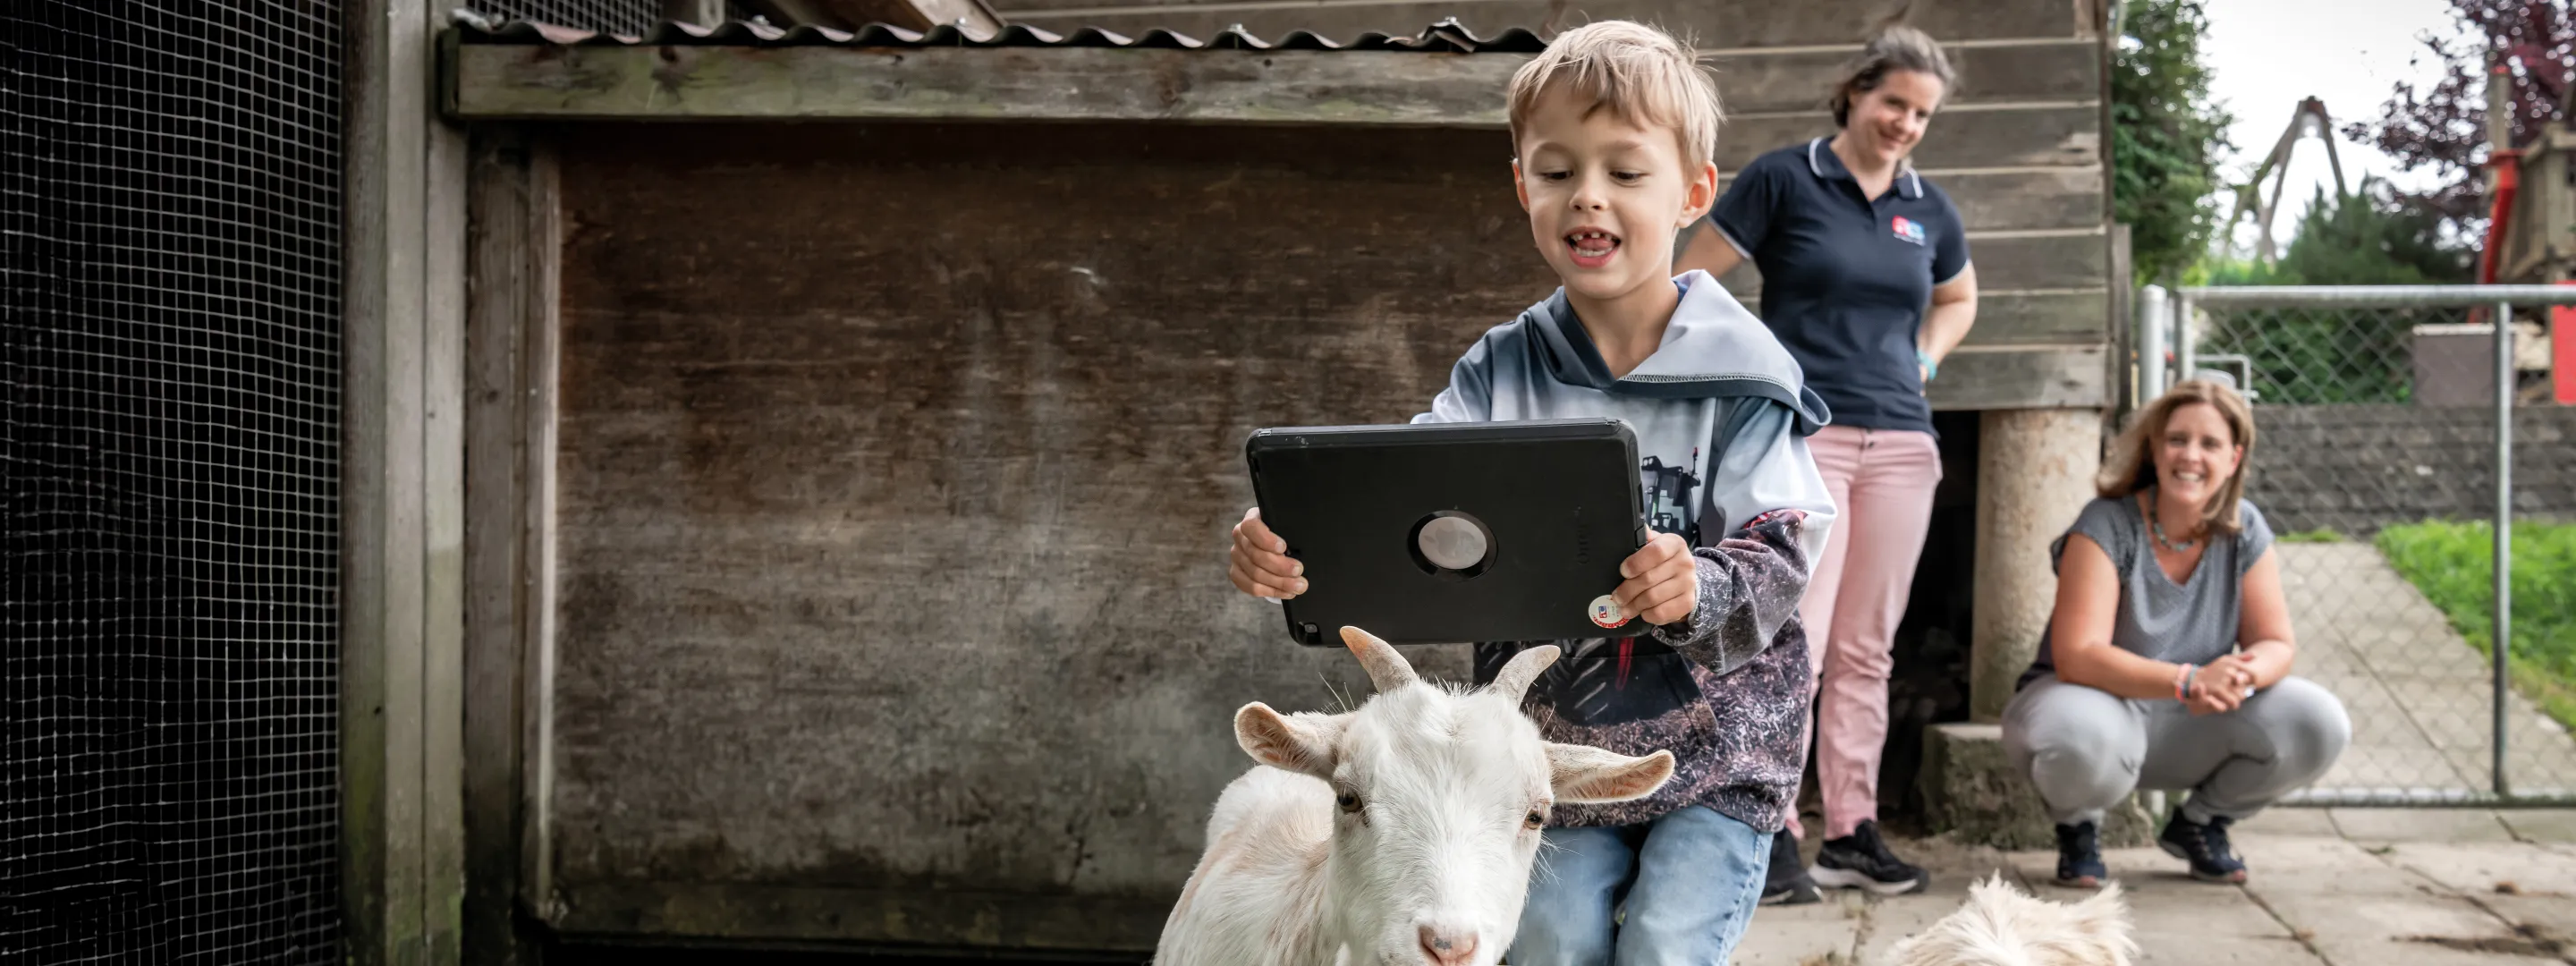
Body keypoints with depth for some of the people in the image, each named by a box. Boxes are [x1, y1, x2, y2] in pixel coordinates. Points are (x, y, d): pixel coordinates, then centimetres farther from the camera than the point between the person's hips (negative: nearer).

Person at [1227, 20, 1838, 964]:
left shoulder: (1740, 376, -12)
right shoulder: (1503, 372, -2)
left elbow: (1781, 561, -17)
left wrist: (1699, 591, -41)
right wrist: (1290, 540, -36)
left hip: (1715, 748, -3)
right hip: (1552, 738, 3)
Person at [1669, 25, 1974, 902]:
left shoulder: (1928, 209, 14)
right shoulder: (1784, 180, -1)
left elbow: (1959, 299, 33)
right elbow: (1690, 281, 0)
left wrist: (1925, 359, 16)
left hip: (1900, 443, 5)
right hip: (1802, 436, -5)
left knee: (1866, 649, 8)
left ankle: (1852, 832, 14)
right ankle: (1772, 839, -8)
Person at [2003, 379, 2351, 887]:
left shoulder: (2245, 531, -4)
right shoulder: (2107, 527, -19)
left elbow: (2276, 643, -3)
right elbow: (2078, 656, -27)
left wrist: (2243, 674, -29)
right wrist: (2189, 681, -39)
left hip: (2187, 726, 5)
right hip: (2092, 700, -5)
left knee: (2319, 722, -18)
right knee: (2086, 738, -41)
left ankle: (2199, 823, 10)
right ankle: (2078, 827, -2)